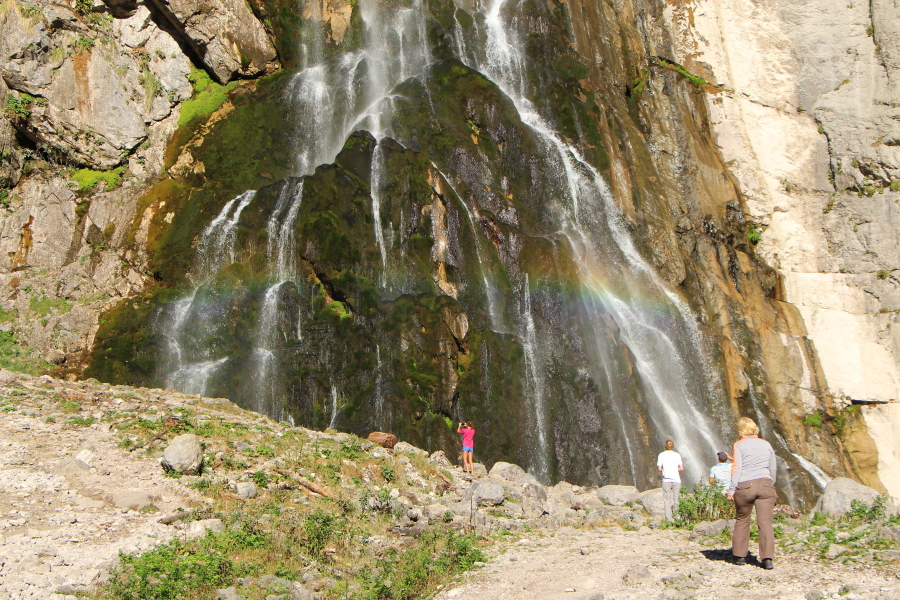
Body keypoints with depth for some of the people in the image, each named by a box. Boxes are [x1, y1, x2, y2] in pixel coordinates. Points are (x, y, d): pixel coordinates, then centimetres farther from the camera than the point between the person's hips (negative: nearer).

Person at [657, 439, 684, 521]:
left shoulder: (661, 455, 0)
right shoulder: (677, 455, 3)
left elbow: (659, 468, -5)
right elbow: (681, 468, 0)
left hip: (666, 480, -1)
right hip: (676, 480, 1)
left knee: (667, 500, 1)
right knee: (676, 500, 9)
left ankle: (668, 518, -4)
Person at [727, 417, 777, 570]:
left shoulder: (739, 445, -1)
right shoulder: (766, 444, 11)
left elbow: (736, 468, -8)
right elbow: (773, 468, 16)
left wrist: (732, 489, -7)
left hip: (745, 486, -2)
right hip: (765, 484, 2)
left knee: (742, 521, 13)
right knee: (765, 522, -2)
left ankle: (739, 556, 19)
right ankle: (767, 558, -12)